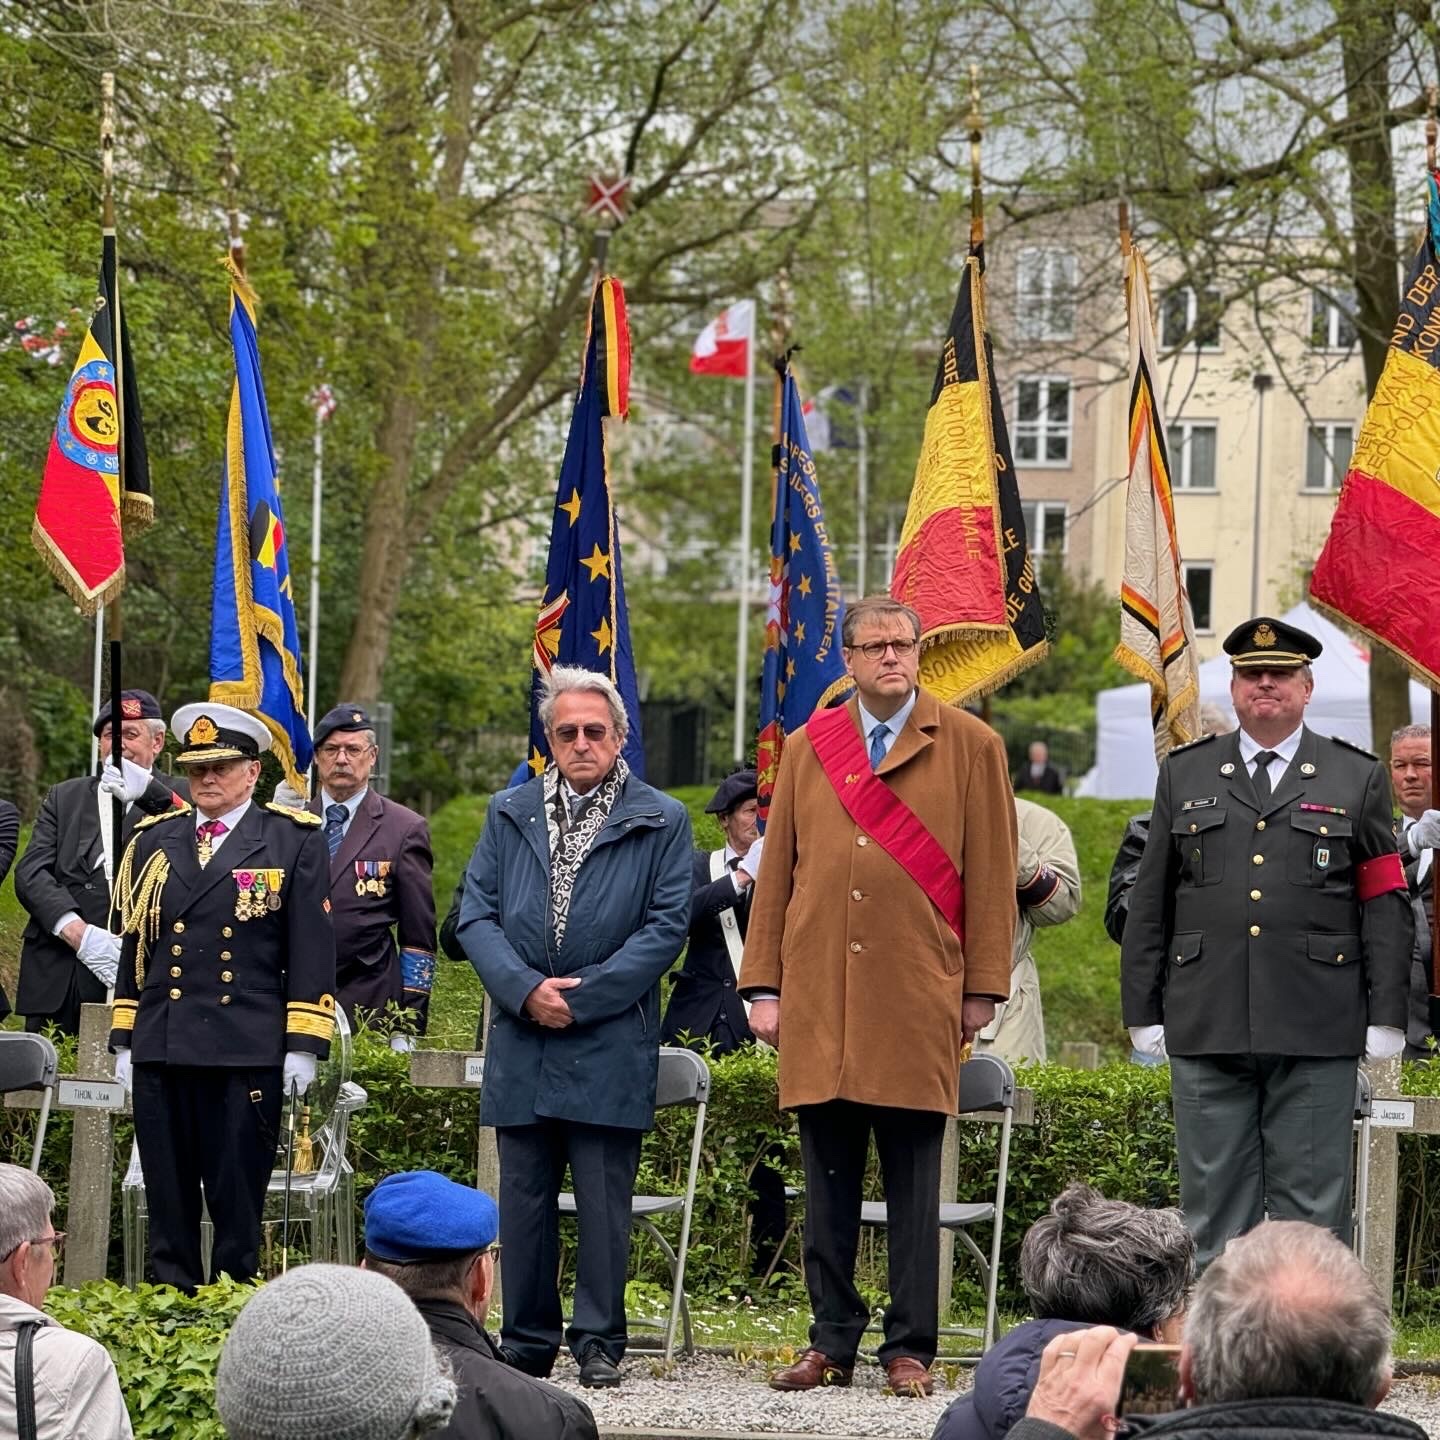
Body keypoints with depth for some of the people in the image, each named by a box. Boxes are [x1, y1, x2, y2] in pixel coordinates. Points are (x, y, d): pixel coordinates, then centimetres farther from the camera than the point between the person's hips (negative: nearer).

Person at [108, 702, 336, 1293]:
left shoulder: (294, 840, 4)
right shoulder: (154, 840, 15)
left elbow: (312, 949, 0)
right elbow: (135, 944, 17)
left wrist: (303, 1045, -6)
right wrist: (124, 1040, 12)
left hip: (248, 1054, -4)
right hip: (160, 1051, 4)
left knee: (237, 1203, -1)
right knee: (168, 1201, 6)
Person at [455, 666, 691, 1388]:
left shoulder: (660, 822, 2)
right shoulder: (509, 814, 11)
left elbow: (666, 927, -5)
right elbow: (475, 915, 5)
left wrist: (581, 998, -11)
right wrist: (526, 990, -11)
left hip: (610, 1049, -3)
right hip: (521, 1042, 3)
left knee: (604, 1200, -2)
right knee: (523, 1197, 6)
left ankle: (599, 1343, 5)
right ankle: (526, 1345, 13)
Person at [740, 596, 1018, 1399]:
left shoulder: (970, 747, 5)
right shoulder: (807, 751, 12)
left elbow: (992, 877, 3)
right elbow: (776, 874, 12)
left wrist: (983, 990, -1)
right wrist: (764, 986, 6)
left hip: (918, 1001, -2)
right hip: (819, 1001, 3)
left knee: (914, 1183, 1)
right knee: (829, 1180, 6)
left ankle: (911, 1347, 7)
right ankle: (833, 1342, 13)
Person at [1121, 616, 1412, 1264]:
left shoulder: (1358, 778, 8)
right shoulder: (1185, 774, 13)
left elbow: (1386, 905, 6)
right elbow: (1149, 904, 13)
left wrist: (1386, 1017, -1)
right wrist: (1143, 1012, 7)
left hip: (1315, 1038, -2)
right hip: (1206, 1034, 2)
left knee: (1312, 1207, 0)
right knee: (1214, 1205, 4)